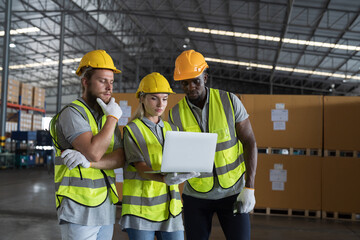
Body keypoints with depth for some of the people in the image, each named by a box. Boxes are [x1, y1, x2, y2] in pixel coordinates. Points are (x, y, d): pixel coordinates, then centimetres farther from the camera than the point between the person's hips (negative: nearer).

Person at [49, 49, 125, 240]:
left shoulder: (108, 116, 12)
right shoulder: (72, 113, -10)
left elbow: (120, 158, -1)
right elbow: (94, 152, -25)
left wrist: (89, 162, -18)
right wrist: (113, 117, -13)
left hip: (106, 207, 7)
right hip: (79, 207, -7)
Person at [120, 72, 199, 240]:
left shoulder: (171, 129, 14)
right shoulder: (132, 130, -2)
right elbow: (141, 169, -14)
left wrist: (186, 172, -16)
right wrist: (164, 179, -32)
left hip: (170, 206, 5)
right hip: (141, 208, -4)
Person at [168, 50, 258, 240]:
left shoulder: (229, 101, -9)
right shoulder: (175, 114, -6)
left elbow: (249, 143, -7)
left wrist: (249, 188, -13)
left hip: (232, 190, -1)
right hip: (196, 194, 1)